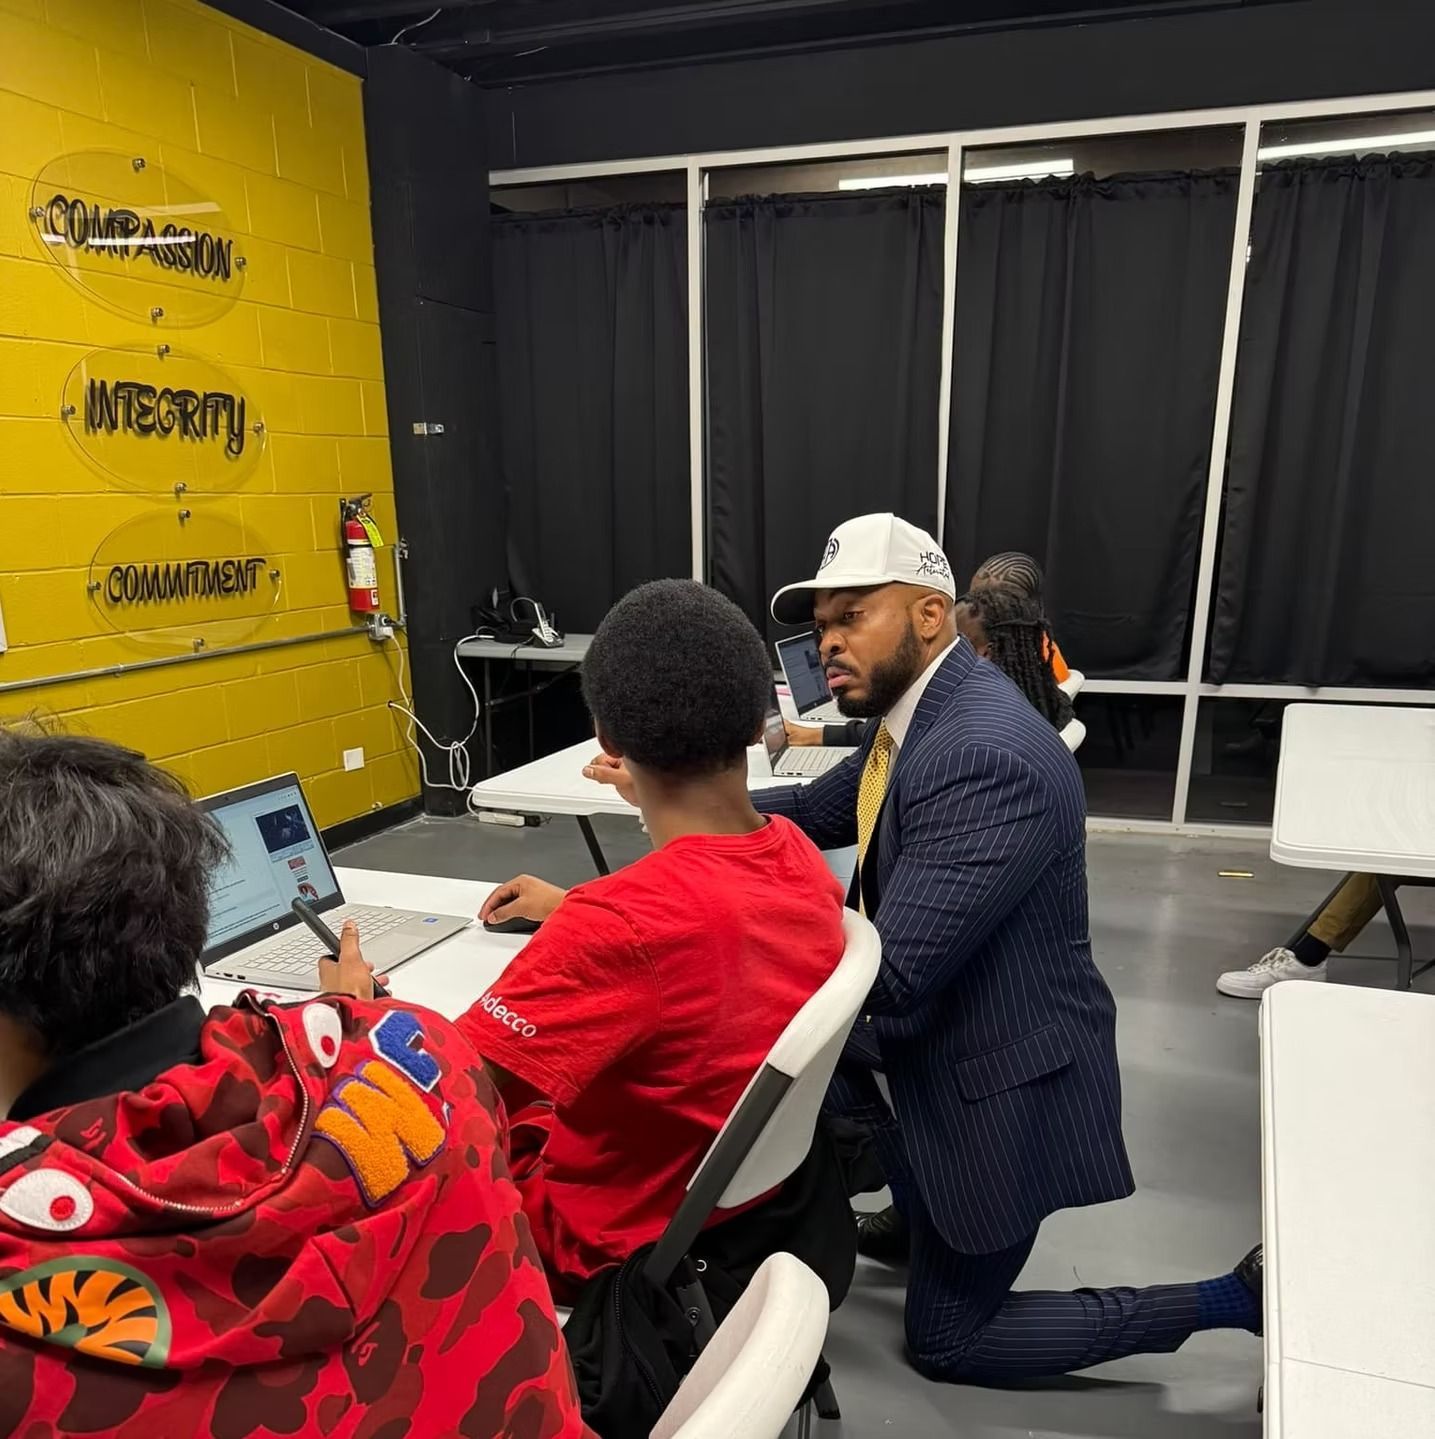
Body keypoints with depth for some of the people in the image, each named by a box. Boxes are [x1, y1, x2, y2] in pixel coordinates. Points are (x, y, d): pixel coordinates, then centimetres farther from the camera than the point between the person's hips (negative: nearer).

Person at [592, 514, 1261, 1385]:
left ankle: (1237, 1297, 17)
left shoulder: (988, 757, -33)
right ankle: (918, 1212, 36)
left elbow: (886, 977, -35)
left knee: (944, 1342, 11)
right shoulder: (919, 713, -2)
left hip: (1003, 1083, -8)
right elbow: (811, 814, 8)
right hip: (936, 1039, 9)